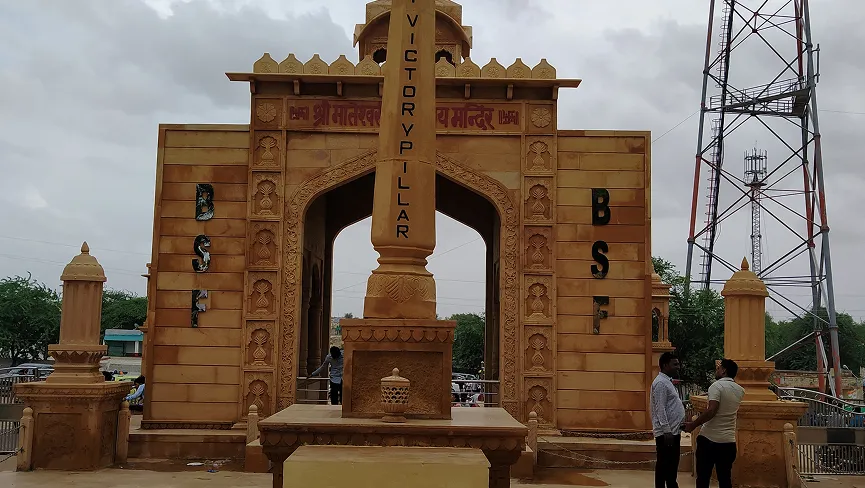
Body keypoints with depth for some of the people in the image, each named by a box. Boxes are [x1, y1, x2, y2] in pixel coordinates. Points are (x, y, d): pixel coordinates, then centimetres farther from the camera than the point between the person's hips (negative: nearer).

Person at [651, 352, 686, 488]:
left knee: (672, 465, 15)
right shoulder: (661, 383, -16)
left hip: (673, 431, 10)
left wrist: (679, 426, 19)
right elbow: (660, 409, -21)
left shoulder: (668, 381, 16)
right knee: (665, 465, -4)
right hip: (666, 432, -10)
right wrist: (666, 431, -24)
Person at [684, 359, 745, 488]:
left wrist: (693, 425, -15)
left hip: (709, 438, -5)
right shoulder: (740, 391, 9)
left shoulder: (717, 386, -11)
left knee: (703, 477, 4)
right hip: (728, 441, 5)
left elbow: (711, 411, -22)